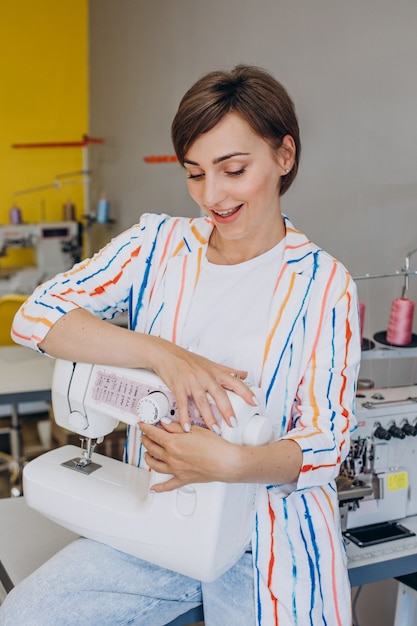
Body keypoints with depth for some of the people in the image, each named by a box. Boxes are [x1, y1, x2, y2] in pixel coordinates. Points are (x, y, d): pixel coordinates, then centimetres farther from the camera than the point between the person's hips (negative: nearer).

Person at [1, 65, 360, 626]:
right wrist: (161, 353, -25)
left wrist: (229, 463, -28)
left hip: (272, 544, -2)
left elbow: (326, 440, -8)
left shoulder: (323, 285, -6)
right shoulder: (159, 243, 0)